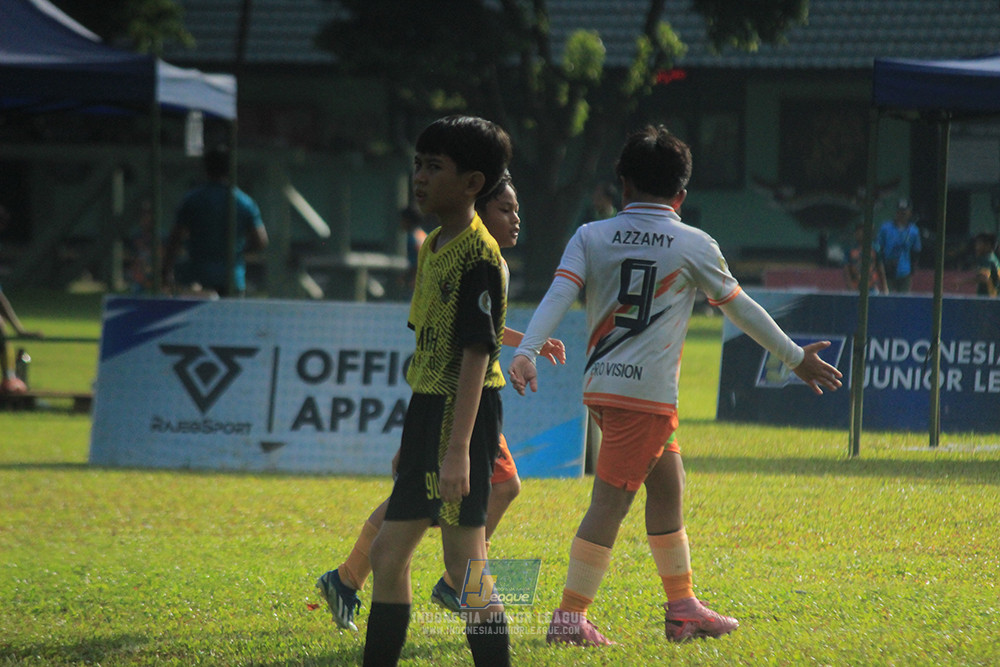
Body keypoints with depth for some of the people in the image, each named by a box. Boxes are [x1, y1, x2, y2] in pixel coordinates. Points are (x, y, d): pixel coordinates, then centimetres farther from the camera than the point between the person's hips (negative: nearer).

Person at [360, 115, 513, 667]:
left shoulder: (478, 254, -15)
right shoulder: (433, 247, 14)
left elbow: (476, 354, -20)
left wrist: (458, 449, -25)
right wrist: (411, 438, 22)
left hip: (463, 414, -10)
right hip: (428, 412, 10)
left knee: (464, 563, -7)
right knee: (388, 554, 12)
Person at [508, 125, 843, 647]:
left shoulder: (591, 237, 7)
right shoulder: (694, 245, 0)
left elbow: (558, 295, -7)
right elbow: (740, 308, 8)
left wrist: (526, 351, -15)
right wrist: (795, 357, 19)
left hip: (602, 387, 6)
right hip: (647, 392, -6)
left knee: (668, 486, 18)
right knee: (610, 501, -5)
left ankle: (683, 609, 23)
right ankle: (570, 617, -8)